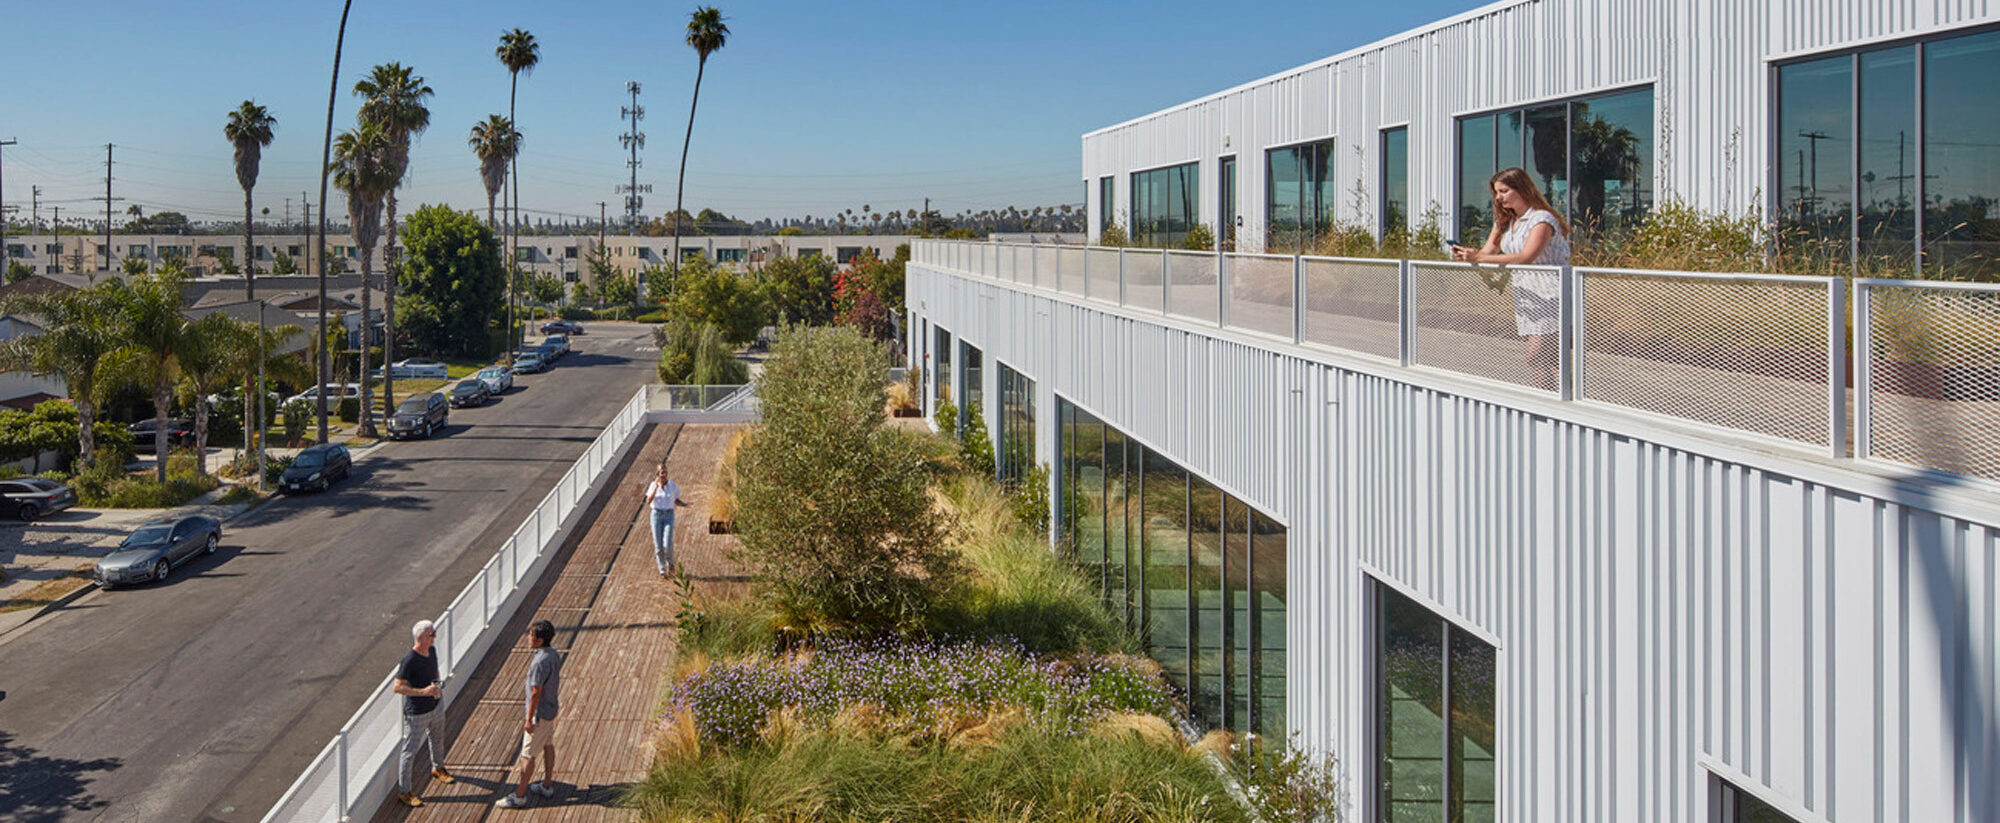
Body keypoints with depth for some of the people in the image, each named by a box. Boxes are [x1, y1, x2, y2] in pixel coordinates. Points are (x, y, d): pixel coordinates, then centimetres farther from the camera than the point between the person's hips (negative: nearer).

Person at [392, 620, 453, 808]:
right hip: (415, 713, -8)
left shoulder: (432, 651, -2)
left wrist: (438, 686, 3)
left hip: (432, 707, 8)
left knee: (434, 738, 28)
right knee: (409, 751, 1)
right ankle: (404, 791, 11)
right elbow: (397, 687, -25)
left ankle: (437, 769, 53)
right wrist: (423, 691, -30)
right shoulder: (409, 660, -26)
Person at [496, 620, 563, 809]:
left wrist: (529, 719, -18)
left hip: (540, 714, -9)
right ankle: (547, 785, 34)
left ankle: (519, 796, 7)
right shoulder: (554, 655, 0)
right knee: (548, 745, 21)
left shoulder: (539, 662, -28)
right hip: (551, 709, 9)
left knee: (527, 754, 0)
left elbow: (536, 693, -25)